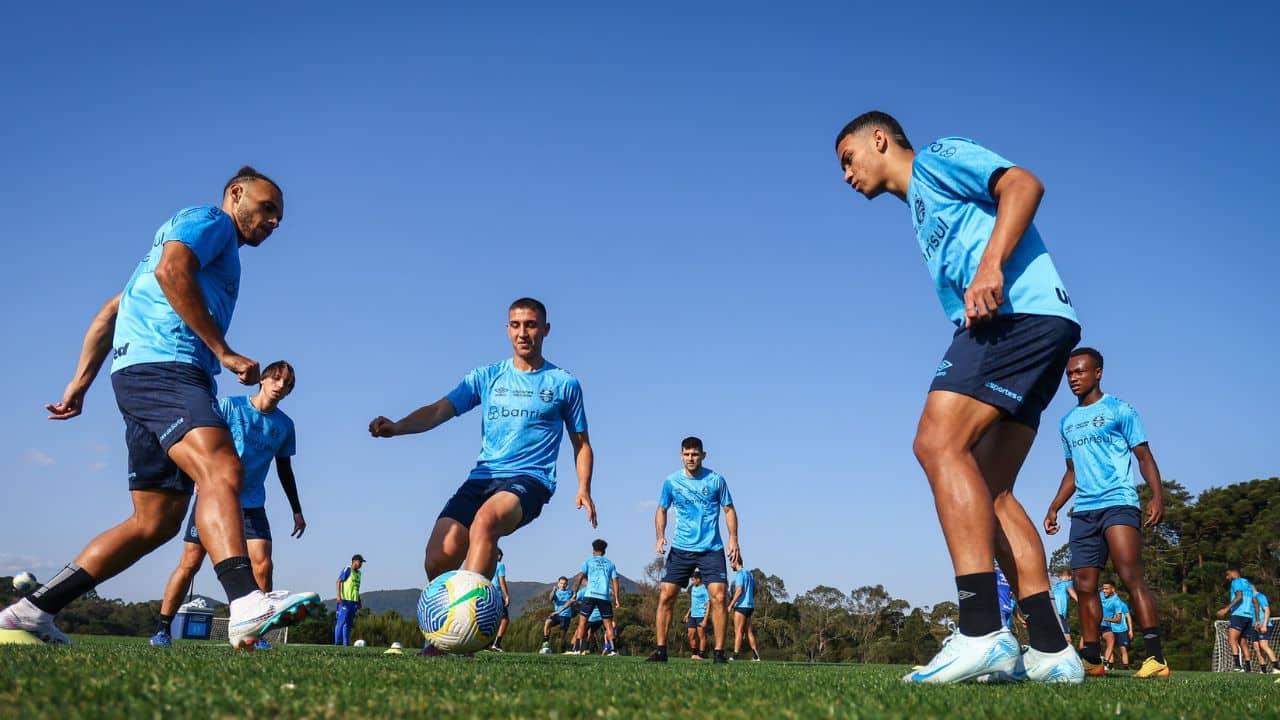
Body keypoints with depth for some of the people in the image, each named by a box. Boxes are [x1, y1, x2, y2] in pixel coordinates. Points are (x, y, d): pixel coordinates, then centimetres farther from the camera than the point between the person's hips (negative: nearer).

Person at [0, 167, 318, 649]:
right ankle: (247, 605, -48)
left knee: (156, 523, 6)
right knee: (221, 470, -30)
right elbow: (171, 270, -15)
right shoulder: (210, 220, 8)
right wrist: (225, 352, -15)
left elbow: (111, 311, 31)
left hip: (145, 374, 10)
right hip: (163, 365, -10)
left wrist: (81, 381, 24)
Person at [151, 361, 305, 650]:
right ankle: (163, 629, 14)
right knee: (190, 563, -1)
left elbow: (284, 469, 16)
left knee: (263, 565, -12)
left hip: (252, 504, 2)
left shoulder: (285, 425, 6)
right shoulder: (230, 406, -3)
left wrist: (297, 510, 16)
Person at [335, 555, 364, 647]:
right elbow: (339, 582, -11)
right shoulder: (347, 570, -6)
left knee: (349, 623, 9)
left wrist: (358, 602, 20)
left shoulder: (359, 573, 17)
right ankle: (337, 643, -2)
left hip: (354, 601, 8)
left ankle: (346, 644, 12)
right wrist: (339, 595, -20)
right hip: (345, 600, -8)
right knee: (341, 621, -6)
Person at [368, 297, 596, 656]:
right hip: (482, 477, 3)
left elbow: (581, 443, 17)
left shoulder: (564, 383, 10)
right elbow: (440, 410, 1)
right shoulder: (486, 377, 14)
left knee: (485, 519, -36)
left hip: (529, 480, -3)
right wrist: (396, 427, -18)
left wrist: (584, 489, 1)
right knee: (438, 560, -16)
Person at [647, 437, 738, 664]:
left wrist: (733, 538, -6)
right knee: (666, 597, -3)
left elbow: (729, 510, 6)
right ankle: (661, 650, 7)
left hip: (711, 549, -1)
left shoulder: (716, 480, -1)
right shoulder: (671, 481, 3)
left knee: (718, 597, -11)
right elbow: (661, 510, 14)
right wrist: (660, 536, -1)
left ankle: (719, 652, -2)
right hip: (681, 549, 2)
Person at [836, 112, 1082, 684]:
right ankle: (1050, 651, 0)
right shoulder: (922, 212, 33)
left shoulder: (936, 157, 9)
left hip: (1019, 311, -10)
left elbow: (1023, 183, -8)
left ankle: (982, 633, -29)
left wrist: (992, 265, -21)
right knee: (990, 491, 3)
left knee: (938, 443, -22)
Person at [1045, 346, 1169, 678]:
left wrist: (1157, 496, -15)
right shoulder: (1067, 422, 20)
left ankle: (1156, 658, -18)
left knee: (1131, 576, -17)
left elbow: (1144, 456, -1)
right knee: (1085, 586, 3)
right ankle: (1092, 659, 9)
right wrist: (1054, 508, 20)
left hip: (1118, 504, -6)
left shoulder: (1120, 410, 3)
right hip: (1083, 511, 6)